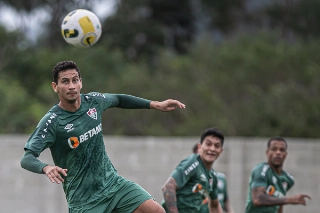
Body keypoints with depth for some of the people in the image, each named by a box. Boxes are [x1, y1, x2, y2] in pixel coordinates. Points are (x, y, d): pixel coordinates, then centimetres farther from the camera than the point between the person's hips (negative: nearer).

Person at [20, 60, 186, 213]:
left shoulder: (93, 101, -1)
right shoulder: (51, 122, -17)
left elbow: (119, 99, 22)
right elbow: (26, 159, -24)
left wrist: (155, 105, 18)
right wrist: (46, 168, -45)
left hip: (112, 181, 5)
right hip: (83, 198, -5)